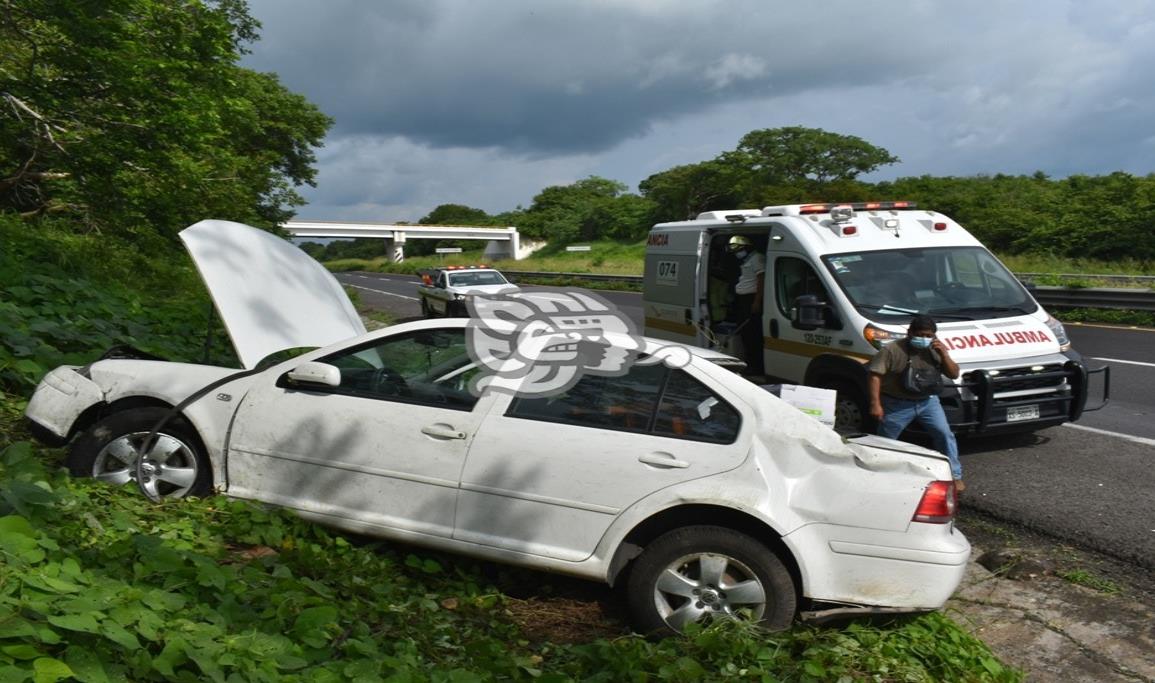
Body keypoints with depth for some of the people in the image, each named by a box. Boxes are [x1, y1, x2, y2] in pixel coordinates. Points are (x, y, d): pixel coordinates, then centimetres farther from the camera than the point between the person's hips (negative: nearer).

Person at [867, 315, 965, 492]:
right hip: (897, 404, -3)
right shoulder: (892, 350, -15)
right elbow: (875, 376, -17)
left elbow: (954, 374, 1)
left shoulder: (935, 350, 0)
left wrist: (944, 354, -16)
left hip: (928, 401, 3)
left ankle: (955, 475, 6)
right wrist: (875, 404, -23)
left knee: (945, 434, -7)